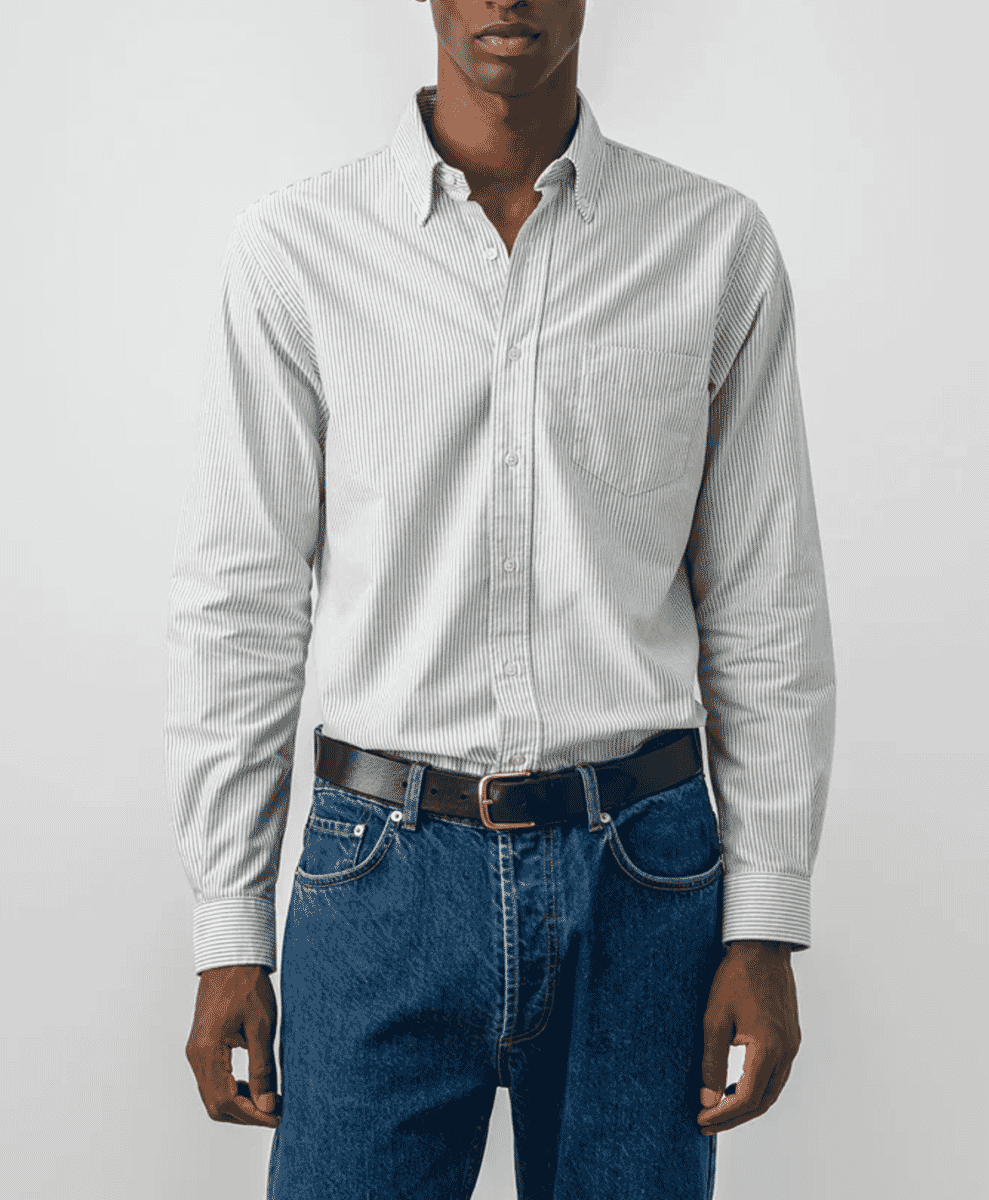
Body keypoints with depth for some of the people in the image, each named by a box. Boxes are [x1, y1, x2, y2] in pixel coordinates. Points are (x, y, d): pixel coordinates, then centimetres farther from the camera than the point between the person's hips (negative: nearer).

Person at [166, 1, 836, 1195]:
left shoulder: (719, 246, 2)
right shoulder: (294, 248, 0)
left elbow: (765, 607, 4)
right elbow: (237, 603, 1)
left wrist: (765, 926, 1)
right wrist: (228, 938, 0)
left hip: (643, 875, 1)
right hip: (383, 873, 0)